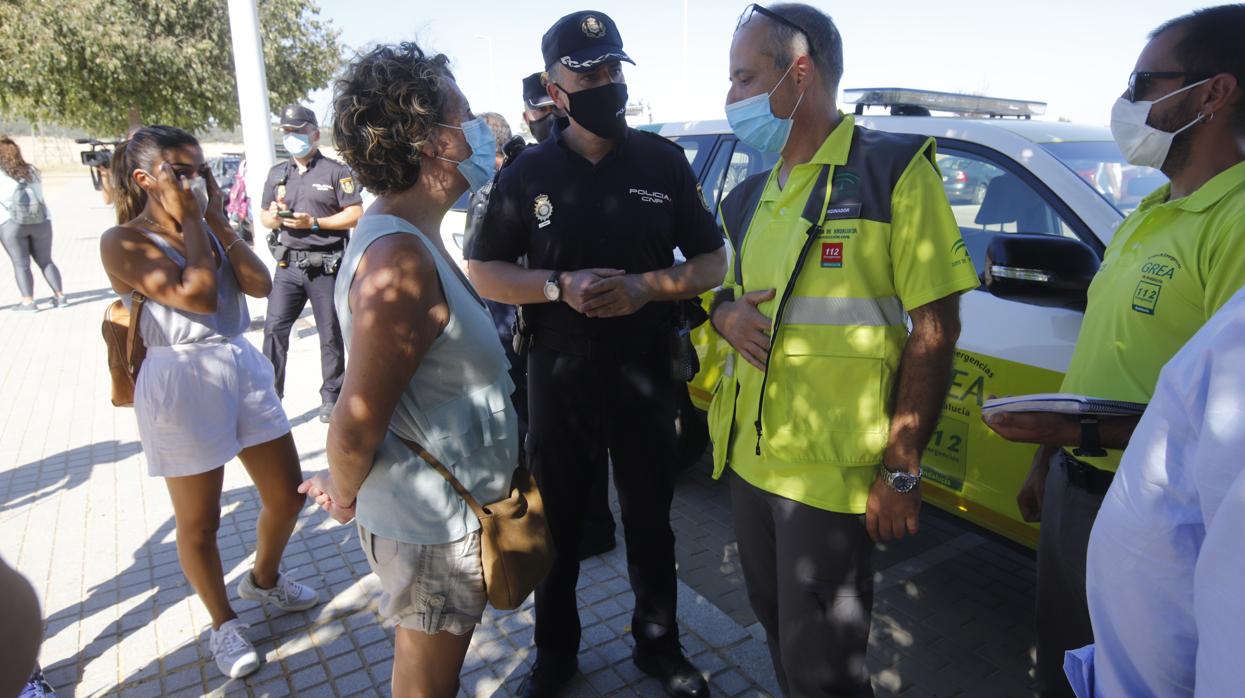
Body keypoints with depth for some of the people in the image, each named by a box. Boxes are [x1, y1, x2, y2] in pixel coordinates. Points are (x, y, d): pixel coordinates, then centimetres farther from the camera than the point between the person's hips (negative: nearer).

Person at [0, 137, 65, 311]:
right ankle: (60, 296, 9)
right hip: (41, 221, 4)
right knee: (45, 261, 12)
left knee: (21, 264, 1)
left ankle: (28, 301, 0)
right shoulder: (32, 171, 14)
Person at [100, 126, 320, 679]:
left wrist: (217, 220, -6)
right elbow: (197, 295, -23)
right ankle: (223, 623, 32)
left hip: (244, 366, 6)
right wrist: (191, 223, -13)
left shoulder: (207, 228, 8)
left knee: (287, 494, 13)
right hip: (182, 381, -6)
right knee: (199, 521, 9)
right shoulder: (123, 242, -10)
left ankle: (264, 579, 42)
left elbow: (259, 285, -5)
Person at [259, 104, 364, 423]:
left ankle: (331, 396, 16)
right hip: (288, 264, 4)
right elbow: (264, 216, 19)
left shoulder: (336, 171, -1)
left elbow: (355, 215, -7)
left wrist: (314, 222, -16)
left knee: (331, 333, 4)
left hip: (326, 265, -4)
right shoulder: (277, 173, 15)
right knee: (274, 328, -1)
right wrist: (273, 218, -5)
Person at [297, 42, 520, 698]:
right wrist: (344, 496, -7)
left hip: (434, 512, 9)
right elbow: (356, 420, -25)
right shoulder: (400, 260, -28)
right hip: (432, 528, -9)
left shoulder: (406, 236, 5)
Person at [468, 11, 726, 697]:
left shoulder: (663, 162, 1)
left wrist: (646, 287, -16)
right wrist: (560, 286, -16)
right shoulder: (528, 172, 1)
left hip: (646, 375, 0)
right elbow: (482, 271, 1)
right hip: (558, 376, 1)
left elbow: (712, 259, 3)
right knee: (557, 519, 13)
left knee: (649, 517, 13)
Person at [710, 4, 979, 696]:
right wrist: (727, 313, -6)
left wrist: (901, 471, -15)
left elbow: (934, 327, -12)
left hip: (831, 474, -6)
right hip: (749, 458, 7)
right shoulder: (752, 196, 11)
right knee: (777, 626, 23)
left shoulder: (894, 170, -9)